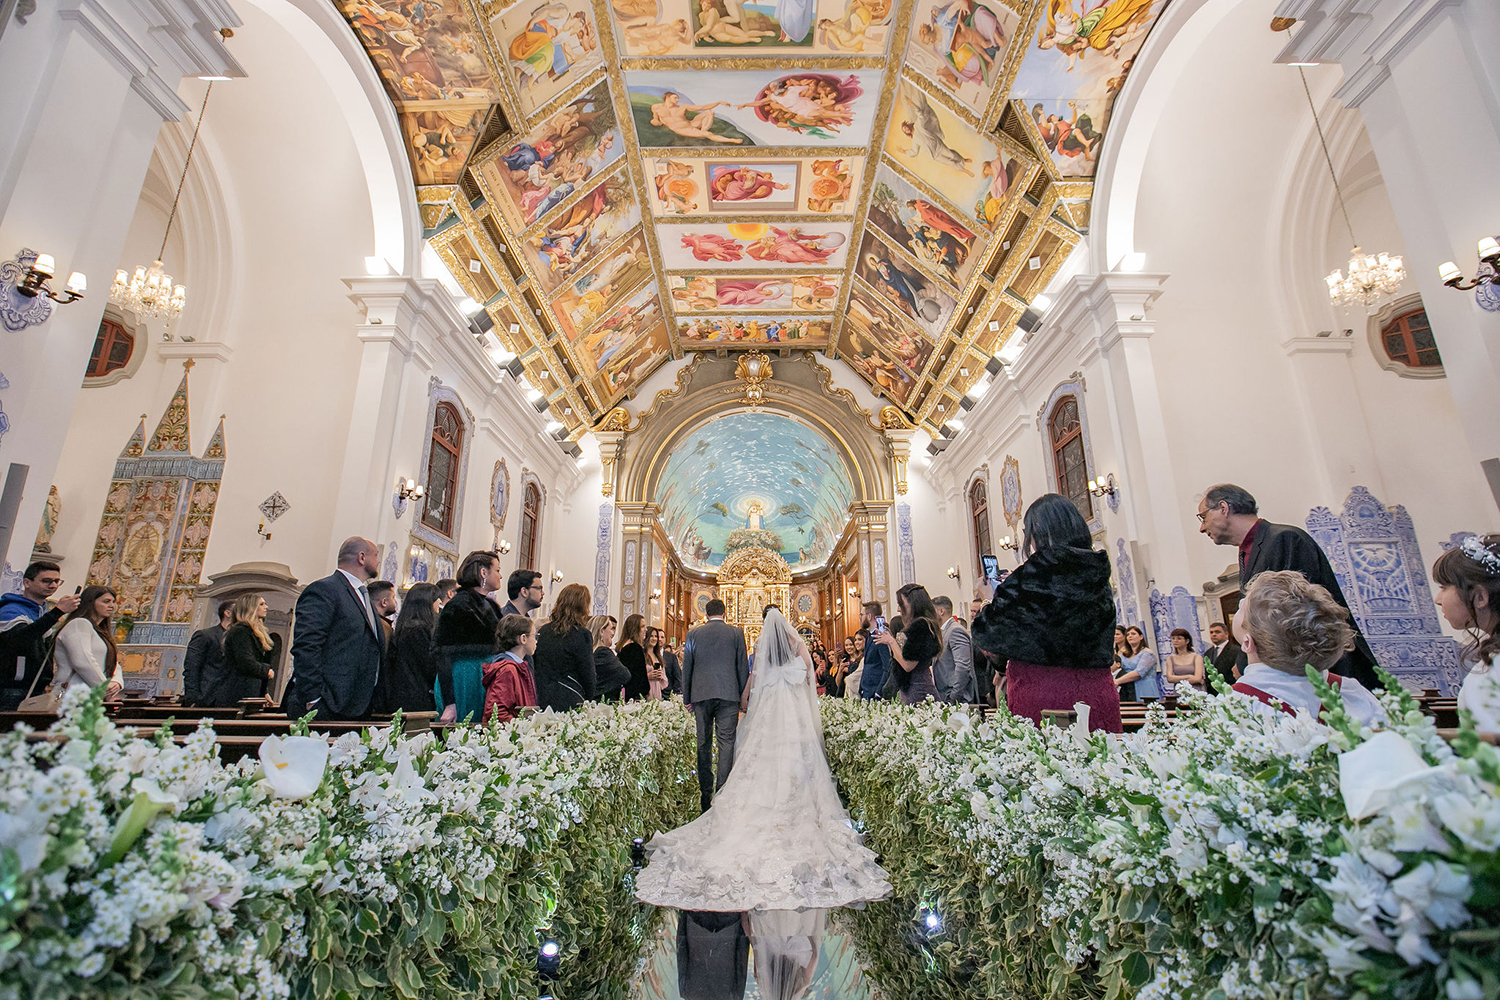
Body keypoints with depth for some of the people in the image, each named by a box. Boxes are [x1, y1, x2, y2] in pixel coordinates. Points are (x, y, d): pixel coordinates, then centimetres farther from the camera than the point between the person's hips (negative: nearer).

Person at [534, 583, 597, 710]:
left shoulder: (542, 632, 6)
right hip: (569, 704, -5)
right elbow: (588, 677, -6)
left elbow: (535, 668, 12)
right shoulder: (582, 635, -9)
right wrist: (588, 701, 10)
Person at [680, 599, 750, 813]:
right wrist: (743, 695, 9)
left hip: (701, 694, 1)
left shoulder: (693, 634, 6)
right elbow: (743, 667, 2)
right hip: (728, 693, -1)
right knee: (726, 742, 2)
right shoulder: (736, 633, 3)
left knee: (704, 744, 9)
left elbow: (686, 668, 8)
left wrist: (686, 698, 15)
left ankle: (705, 795, 15)